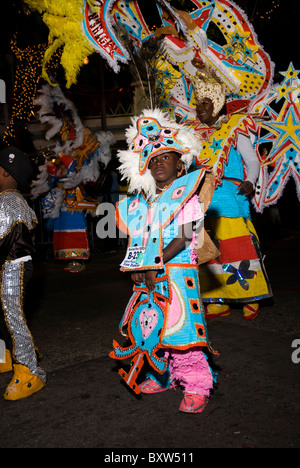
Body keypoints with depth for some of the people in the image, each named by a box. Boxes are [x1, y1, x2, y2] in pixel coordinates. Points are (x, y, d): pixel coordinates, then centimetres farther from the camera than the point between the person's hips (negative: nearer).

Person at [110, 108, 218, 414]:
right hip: (148, 277, 7)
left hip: (178, 275, -7)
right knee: (152, 327, 15)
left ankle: (196, 385, 7)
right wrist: (135, 268, -3)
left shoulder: (185, 194, -6)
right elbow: (136, 240, 13)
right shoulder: (141, 202, 13)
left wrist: (156, 265, -19)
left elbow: (184, 238, -15)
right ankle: (163, 376, 34)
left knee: (181, 329, -7)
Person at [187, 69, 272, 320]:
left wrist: (250, 182, -17)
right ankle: (218, 301, 14)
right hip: (202, 201, 4)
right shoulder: (193, 132, 15)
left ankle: (250, 299, 6)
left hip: (230, 199, -4)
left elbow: (252, 161, 1)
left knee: (237, 247, -7)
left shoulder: (234, 129, 4)